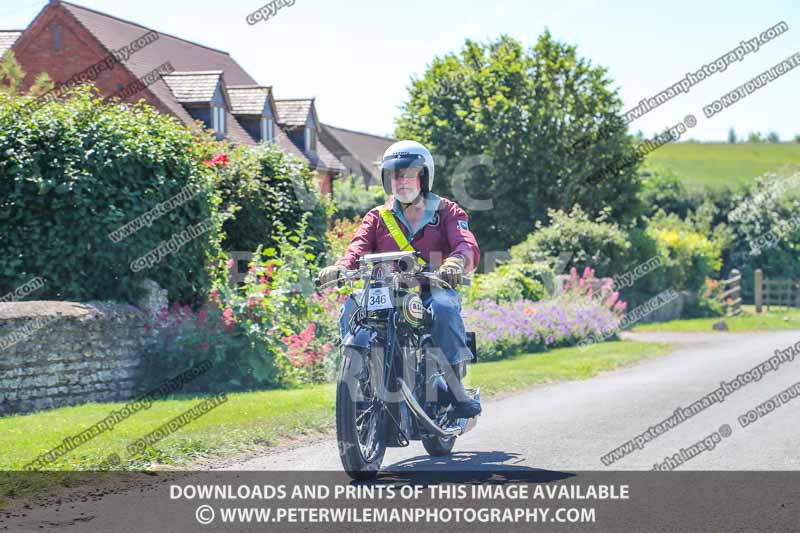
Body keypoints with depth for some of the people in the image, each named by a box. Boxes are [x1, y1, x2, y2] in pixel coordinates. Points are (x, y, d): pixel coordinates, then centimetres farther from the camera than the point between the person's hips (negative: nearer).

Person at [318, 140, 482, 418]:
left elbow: (468, 247, -6)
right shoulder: (378, 217, 20)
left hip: (434, 290, -2)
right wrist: (339, 268, -24)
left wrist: (455, 262, -32)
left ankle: (455, 386, -34)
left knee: (444, 308, -37)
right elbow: (358, 247, 2)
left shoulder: (446, 211, 13)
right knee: (351, 309, -27)